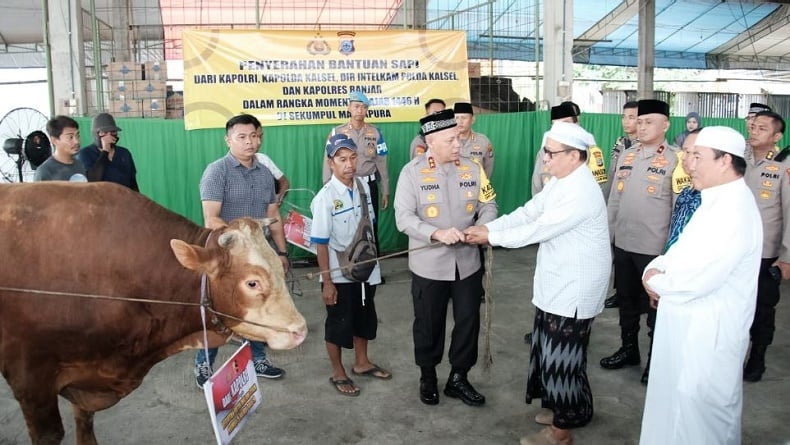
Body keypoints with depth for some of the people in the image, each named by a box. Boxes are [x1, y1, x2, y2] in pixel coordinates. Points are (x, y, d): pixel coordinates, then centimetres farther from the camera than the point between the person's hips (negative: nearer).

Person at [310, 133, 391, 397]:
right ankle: (338, 374, 29)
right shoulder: (325, 198, -20)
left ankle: (361, 363, 42)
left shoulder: (363, 187, -1)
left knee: (364, 318, 21)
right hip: (339, 274, -6)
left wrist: (373, 261, 13)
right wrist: (327, 281, -16)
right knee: (339, 323, 10)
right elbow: (321, 243, -17)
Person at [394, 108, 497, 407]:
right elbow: (404, 218, -15)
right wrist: (437, 233, -30)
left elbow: (488, 205, 4)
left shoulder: (472, 169, 1)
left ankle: (458, 378, 32)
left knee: (468, 322, 12)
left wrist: (482, 227, -18)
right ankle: (428, 378, 36)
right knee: (428, 325, 13)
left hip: (468, 263, 3)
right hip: (429, 265, -3)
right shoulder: (412, 172, -10)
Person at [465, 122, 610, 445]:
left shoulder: (581, 193, -25)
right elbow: (528, 212, 4)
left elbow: (538, 229, -24)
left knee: (561, 358, 3)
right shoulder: (560, 181, 7)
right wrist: (487, 226, -8)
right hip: (557, 285, 10)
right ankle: (561, 408, 39)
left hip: (573, 291, -10)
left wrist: (491, 236, -16)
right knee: (552, 353, 20)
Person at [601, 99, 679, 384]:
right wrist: (607, 234, 11)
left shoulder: (675, 160, -9)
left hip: (655, 248, -6)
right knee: (626, 300, 18)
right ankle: (629, 349, 34)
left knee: (656, 304, 9)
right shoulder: (626, 155, 9)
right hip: (622, 244, 6)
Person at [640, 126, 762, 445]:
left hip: (709, 333, -9)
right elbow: (683, 251, 14)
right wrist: (656, 268, -5)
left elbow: (699, 278, -29)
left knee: (699, 411, 7)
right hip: (692, 326, 9)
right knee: (680, 402, 23)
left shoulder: (734, 210, -24)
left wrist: (657, 283, -12)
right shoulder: (718, 201, 9)